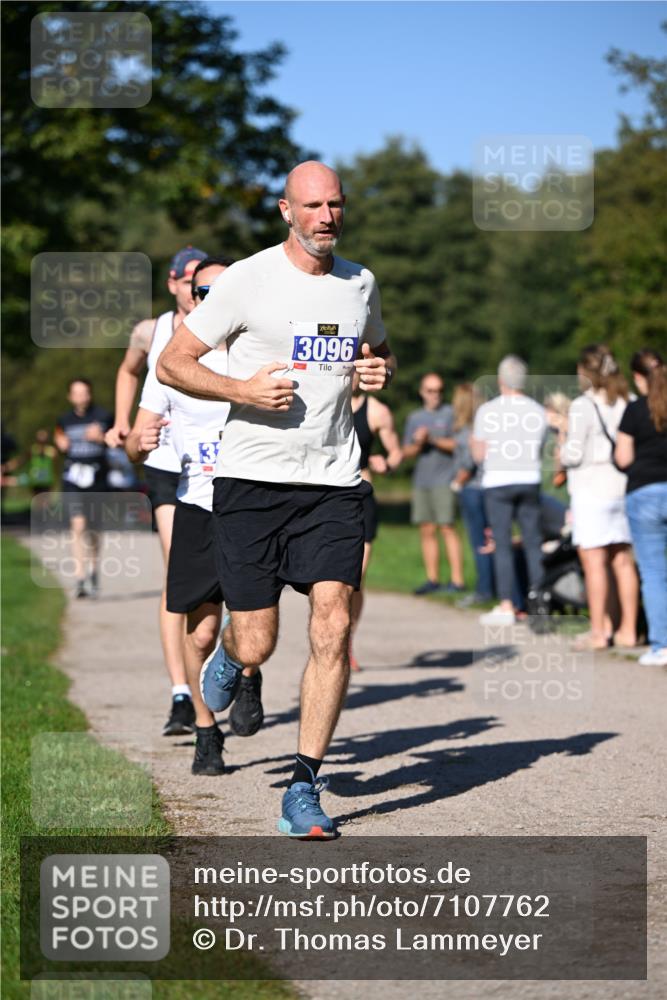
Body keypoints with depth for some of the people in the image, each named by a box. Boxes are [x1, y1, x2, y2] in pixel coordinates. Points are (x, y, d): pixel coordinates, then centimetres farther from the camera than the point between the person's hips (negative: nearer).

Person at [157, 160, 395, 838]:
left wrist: (378, 371, 6)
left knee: (333, 629, -12)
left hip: (333, 481, 3)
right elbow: (172, 362, -1)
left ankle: (304, 792, -5)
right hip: (251, 477, -3)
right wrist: (245, 389, -16)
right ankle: (227, 654, 38)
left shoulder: (360, 283, 10)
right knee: (256, 646, -2)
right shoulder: (247, 280, -4)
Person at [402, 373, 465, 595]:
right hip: (421, 481, 5)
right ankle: (432, 579, 9)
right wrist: (417, 443, -6)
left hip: (444, 480, -5)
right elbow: (406, 452, 14)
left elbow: (459, 445, -6)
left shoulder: (450, 414, 2)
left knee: (447, 528, -10)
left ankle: (457, 581, -10)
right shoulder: (414, 417, 17)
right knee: (427, 531, 4)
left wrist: (434, 440, -17)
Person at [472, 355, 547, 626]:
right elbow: (539, 449, 10)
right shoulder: (537, 411, 5)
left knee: (502, 544, -2)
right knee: (533, 543, 8)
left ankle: (506, 606, -5)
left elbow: (479, 454, -3)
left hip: (498, 482, -3)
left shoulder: (487, 410, -5)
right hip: (529, 481, 3)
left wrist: (473, 441, 18)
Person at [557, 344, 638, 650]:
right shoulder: (627, 403, 7)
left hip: (592, 489, -6)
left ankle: (599, 631, -2)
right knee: (623, 562, 9)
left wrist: (562, 444, 7)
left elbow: (574, 454, -13)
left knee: (594, 562, -3)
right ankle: (628, 629, 13)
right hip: (623, 487, 6)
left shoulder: (582, 406, -11)